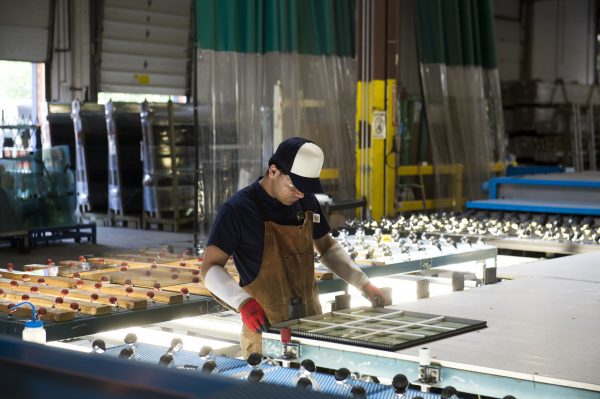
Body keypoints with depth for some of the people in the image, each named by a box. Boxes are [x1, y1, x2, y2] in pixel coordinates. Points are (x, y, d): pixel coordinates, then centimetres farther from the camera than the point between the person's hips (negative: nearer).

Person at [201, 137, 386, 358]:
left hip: (310, 322, 5)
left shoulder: (307, 202, 4)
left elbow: (327, 247, 17)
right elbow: (211, 267, -14)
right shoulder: (236, 210, -14)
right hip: (266, 329, -5)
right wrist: (243, 302, -30)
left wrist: (363, 284, 4)